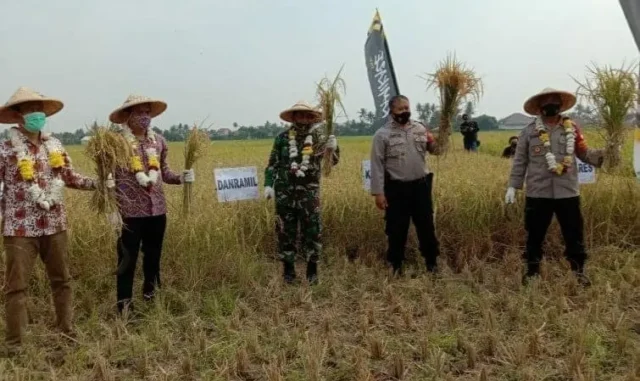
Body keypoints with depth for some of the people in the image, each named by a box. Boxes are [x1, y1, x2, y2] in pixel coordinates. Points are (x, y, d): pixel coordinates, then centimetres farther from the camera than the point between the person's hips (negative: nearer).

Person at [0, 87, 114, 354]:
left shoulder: (55, 145, 6)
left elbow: (71, 178, 11)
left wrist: (98, 184, -1)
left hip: (54, 225, 4)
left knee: (61, 280, 15)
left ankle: (66, 331, 30)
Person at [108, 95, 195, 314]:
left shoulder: (159, 141, 7)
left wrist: (181, 178, -5)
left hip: (157, 210, 5)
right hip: (130, 212, -5)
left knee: (153, 257, 16)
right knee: (127, 260, 3)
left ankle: (151, 299, 32)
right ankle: (124, 306, 15)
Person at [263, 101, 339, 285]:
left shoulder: (318, 137, 0)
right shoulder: (283, 138, 3)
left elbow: (333, 160, -12)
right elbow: (272, 163, 8)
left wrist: (333, 147, -33)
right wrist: (268, 184, -3)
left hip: (309, 192, -1)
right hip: (285, 192, 1)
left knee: (312, 232, 2)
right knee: (286, 232, 8)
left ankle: (312, 270, 15)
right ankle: (288, 269, 21)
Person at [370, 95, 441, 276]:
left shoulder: (420, 128, 5)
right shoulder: (382, 134, -7)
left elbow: (435, 151, 14)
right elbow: (377, 165, -8)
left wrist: (435, 143, -10)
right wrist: (378, 192, -11)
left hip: (420, 185, 3)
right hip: (396, 188, -3)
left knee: (426, 225, 11)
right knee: (397, 228, 7)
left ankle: (432, 262, 27)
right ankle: (396, 265, 22)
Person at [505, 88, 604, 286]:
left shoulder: (572, 128, 4)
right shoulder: (529, 131, 1)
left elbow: (585, 153, 5)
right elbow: (519, 161, 3)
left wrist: (605, 155, -13)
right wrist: (512, 186, -2)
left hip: (567, 192, 1)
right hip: (537, 193, -1)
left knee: (574, 234, 9)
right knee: (535, 234, 10)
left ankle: (578, 271, 25)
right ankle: (532, 270, 26)